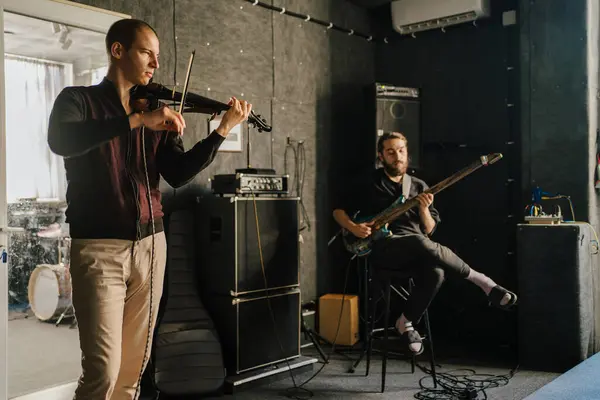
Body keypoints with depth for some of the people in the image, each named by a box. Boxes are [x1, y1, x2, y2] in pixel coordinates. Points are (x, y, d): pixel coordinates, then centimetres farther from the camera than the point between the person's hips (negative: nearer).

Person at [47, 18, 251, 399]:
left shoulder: (157, 115, 13)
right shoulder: (78, 100, 1)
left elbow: (178, 174, 3)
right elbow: (60, 141, -21)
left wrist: (222, 130, -8)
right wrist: (137, 120, -28)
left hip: (150, 246, 5)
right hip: (99, 248, -4)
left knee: (133, 368, 10)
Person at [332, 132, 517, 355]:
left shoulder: (419, 187, 15)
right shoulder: (368, 183, 6)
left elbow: (429, 231, 12)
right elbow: (339, 210, 10)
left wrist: (424, 210, -8)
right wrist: (353, 227, -9)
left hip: (415, 252, 4)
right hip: (383, 248, -3)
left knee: (436, 272, -33)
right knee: (420, 243, -37)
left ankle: (406, 323, -12)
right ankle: (479, 280, -22)